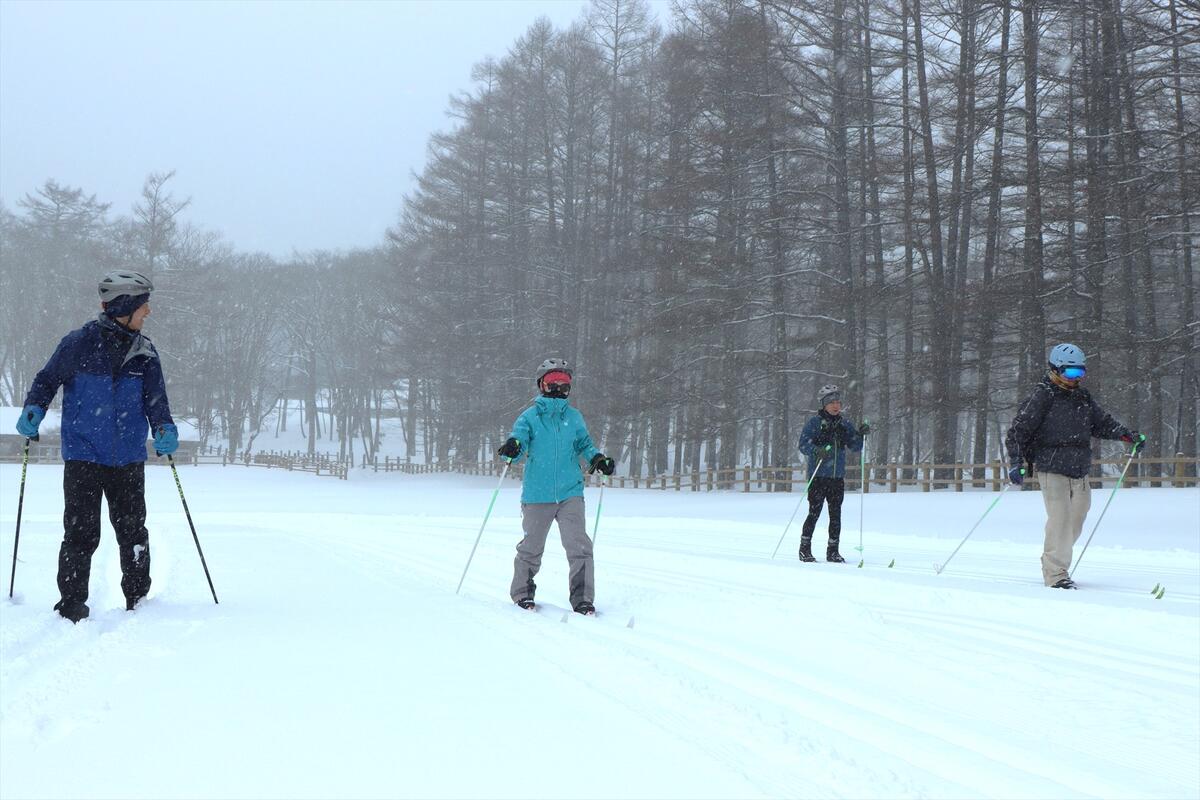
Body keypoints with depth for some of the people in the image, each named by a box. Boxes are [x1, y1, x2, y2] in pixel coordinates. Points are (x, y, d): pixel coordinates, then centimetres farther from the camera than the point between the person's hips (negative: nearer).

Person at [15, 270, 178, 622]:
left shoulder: (145, 353, 4)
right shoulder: (79, 344, -6)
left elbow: (155, 397, 5)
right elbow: (47, 380, 4)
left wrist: (164, 429, -14)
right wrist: (33, 411, -13)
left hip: (128, 460, 3)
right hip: (83, 457, -3)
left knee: (133, 533, 8)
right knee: (81, 534, -4)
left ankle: (139, 600, 22)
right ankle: (72, 605, 6)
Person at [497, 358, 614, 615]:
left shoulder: (574, 417, 10)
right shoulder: (530, 416, 1)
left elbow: (584, 444, 17)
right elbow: (519, 436, -9)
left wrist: (597, 459, -2)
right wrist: (512, 447, -32)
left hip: (570, 493, 1)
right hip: (537, 495, -1)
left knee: (579, 545, -12)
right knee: (531, 547, 11)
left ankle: (582, 598, -6)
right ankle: (522, 592, 31)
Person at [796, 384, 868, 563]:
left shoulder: (845, 424, 11)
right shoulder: (814, 423, -3)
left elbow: (855, 447, 11)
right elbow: (803, 444, -11)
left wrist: (860, 434, -8)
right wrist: (817, 451, -30)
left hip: (838, 477, 4)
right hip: (818, 475, -4)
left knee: (836, 514, 5)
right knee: (814, 513, -5)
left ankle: (833, 551, 13)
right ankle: (805, 549, 6)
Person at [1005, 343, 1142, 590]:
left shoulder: (1082, 398, 13)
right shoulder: (1042, 397, -7)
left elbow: (1102, 423, 23)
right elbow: (1018, 430, -9)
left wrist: (1128, 435, 8)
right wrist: (1016, 463, -18)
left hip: (1079, 471, 7)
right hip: (1052, 469, -7)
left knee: (1076, 518, 10)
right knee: (1060, 518, -14)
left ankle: (1053, 562, 25)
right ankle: (1056, 574, -9)